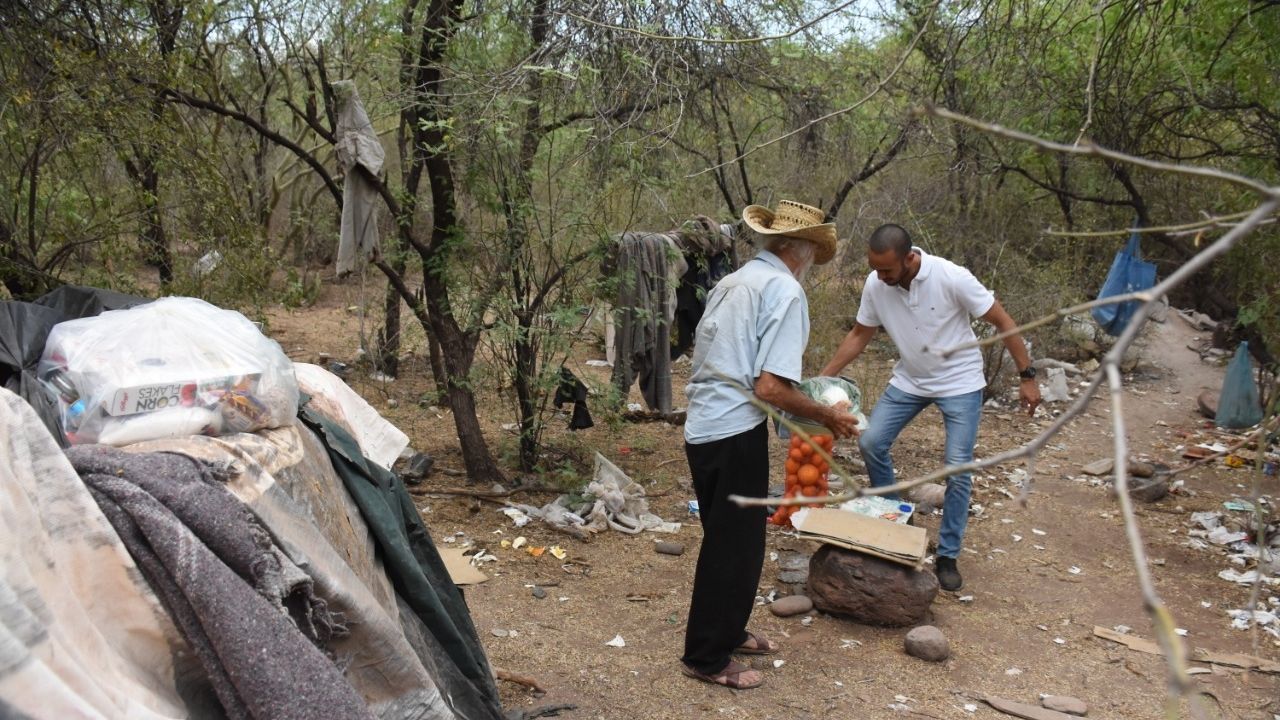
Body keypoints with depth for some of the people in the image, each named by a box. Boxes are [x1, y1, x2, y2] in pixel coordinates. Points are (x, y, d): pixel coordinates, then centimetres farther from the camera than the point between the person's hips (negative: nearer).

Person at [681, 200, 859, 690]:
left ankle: (725, 631, 39)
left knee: (723, 540, 23)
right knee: (736, 547, 6)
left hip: (701, 426, 9)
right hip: (735, 433, -9)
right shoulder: (785, 291, -12)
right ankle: (707, 657, 19)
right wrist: (827, 416, -4)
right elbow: (771, 388, -19)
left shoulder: (732, 282, 13)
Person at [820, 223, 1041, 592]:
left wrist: (1027, 376, -15)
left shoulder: (952, 278, -27)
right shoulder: (875, 285, -15)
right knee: (870, 442, -3)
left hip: (959, 382, -4)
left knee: (958, 470, -6)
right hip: (909, 380, 4)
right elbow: (859, 335, 1)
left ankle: (947, 557, 9)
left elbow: (1002, 322, -17)